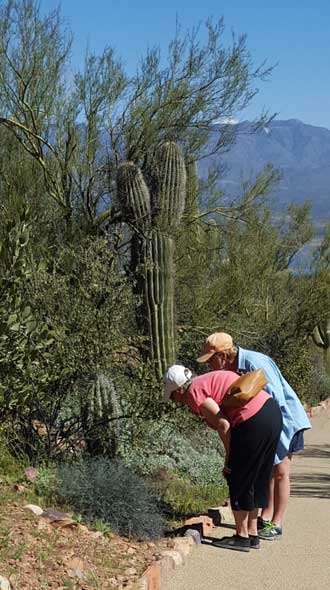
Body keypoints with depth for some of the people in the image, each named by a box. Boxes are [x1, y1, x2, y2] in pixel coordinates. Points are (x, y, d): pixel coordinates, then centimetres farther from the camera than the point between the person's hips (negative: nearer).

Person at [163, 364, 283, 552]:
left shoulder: (194, 392, -6)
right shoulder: (207, 380, 21)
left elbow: (223, 425, -10)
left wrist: (230, 458, -2)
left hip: (254, 421, -10)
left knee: (238, 481, 5)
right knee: (256, 480, 18)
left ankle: (242, 536, 13)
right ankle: (252, 534, 26)